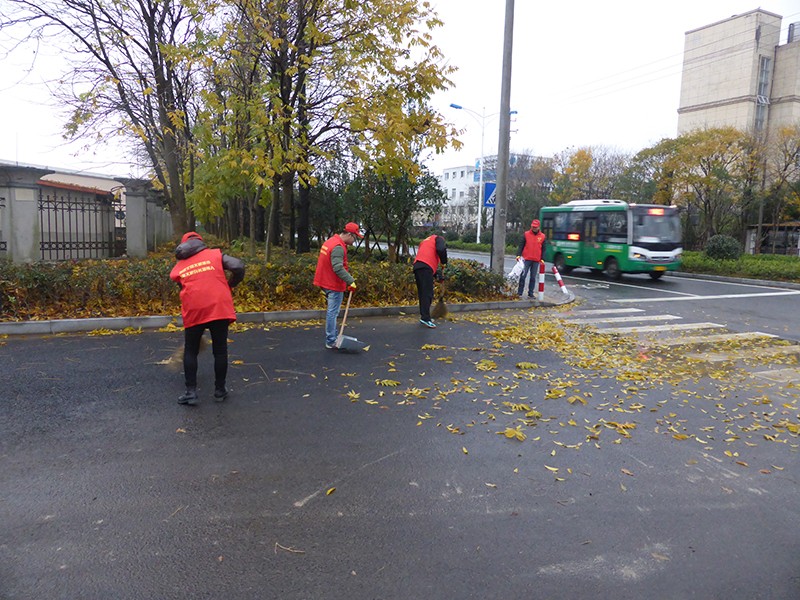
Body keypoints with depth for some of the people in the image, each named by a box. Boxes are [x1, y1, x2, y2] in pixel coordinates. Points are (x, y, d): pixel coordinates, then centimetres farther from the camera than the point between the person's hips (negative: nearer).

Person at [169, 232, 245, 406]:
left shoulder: (177, 269, 16)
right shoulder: (215, 255, 11)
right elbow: (239, 267, -3)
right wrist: (230, 285, 13)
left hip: (193, 312, 1)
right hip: (219, 308, -1)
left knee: (190, 352, 15)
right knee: (220, 351, 11)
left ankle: (190, 392, 12)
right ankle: (220, 391, 19)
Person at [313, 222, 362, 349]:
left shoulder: (330, 242, 13)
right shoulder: (338, 247, -20)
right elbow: (338, 268, -30)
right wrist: (351, 281, -32)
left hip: (327, 283, 10)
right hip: (334, 286, -10)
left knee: (332, 312, 19)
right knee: (332, 313, -4)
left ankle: (332, 337, 27)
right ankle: (331, 342, 3)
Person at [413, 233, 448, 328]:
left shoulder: (425, 241, 36)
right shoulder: (439, 239, 14)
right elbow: (441, 249, -9)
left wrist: (438, 273, 29)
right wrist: (444, 261, 7)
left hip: (416, 266, 8)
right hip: (426, 268, -8)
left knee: (422, 293, 14)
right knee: (428, 294, -9)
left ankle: (424, 316, 19)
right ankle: (425, 318, -14)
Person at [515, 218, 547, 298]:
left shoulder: (542, 236, 7)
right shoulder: (526, 234, 3)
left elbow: (543, 249, 9)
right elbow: (521, 245, 2)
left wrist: (542, 259, 0)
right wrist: (518, 255, -9)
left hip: (536, 260, 2)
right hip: (526, 259, -2)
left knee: (533, 277, 6)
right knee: (523, 276, -5)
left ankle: (530, 294, 13)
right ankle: (519, 293, 1)